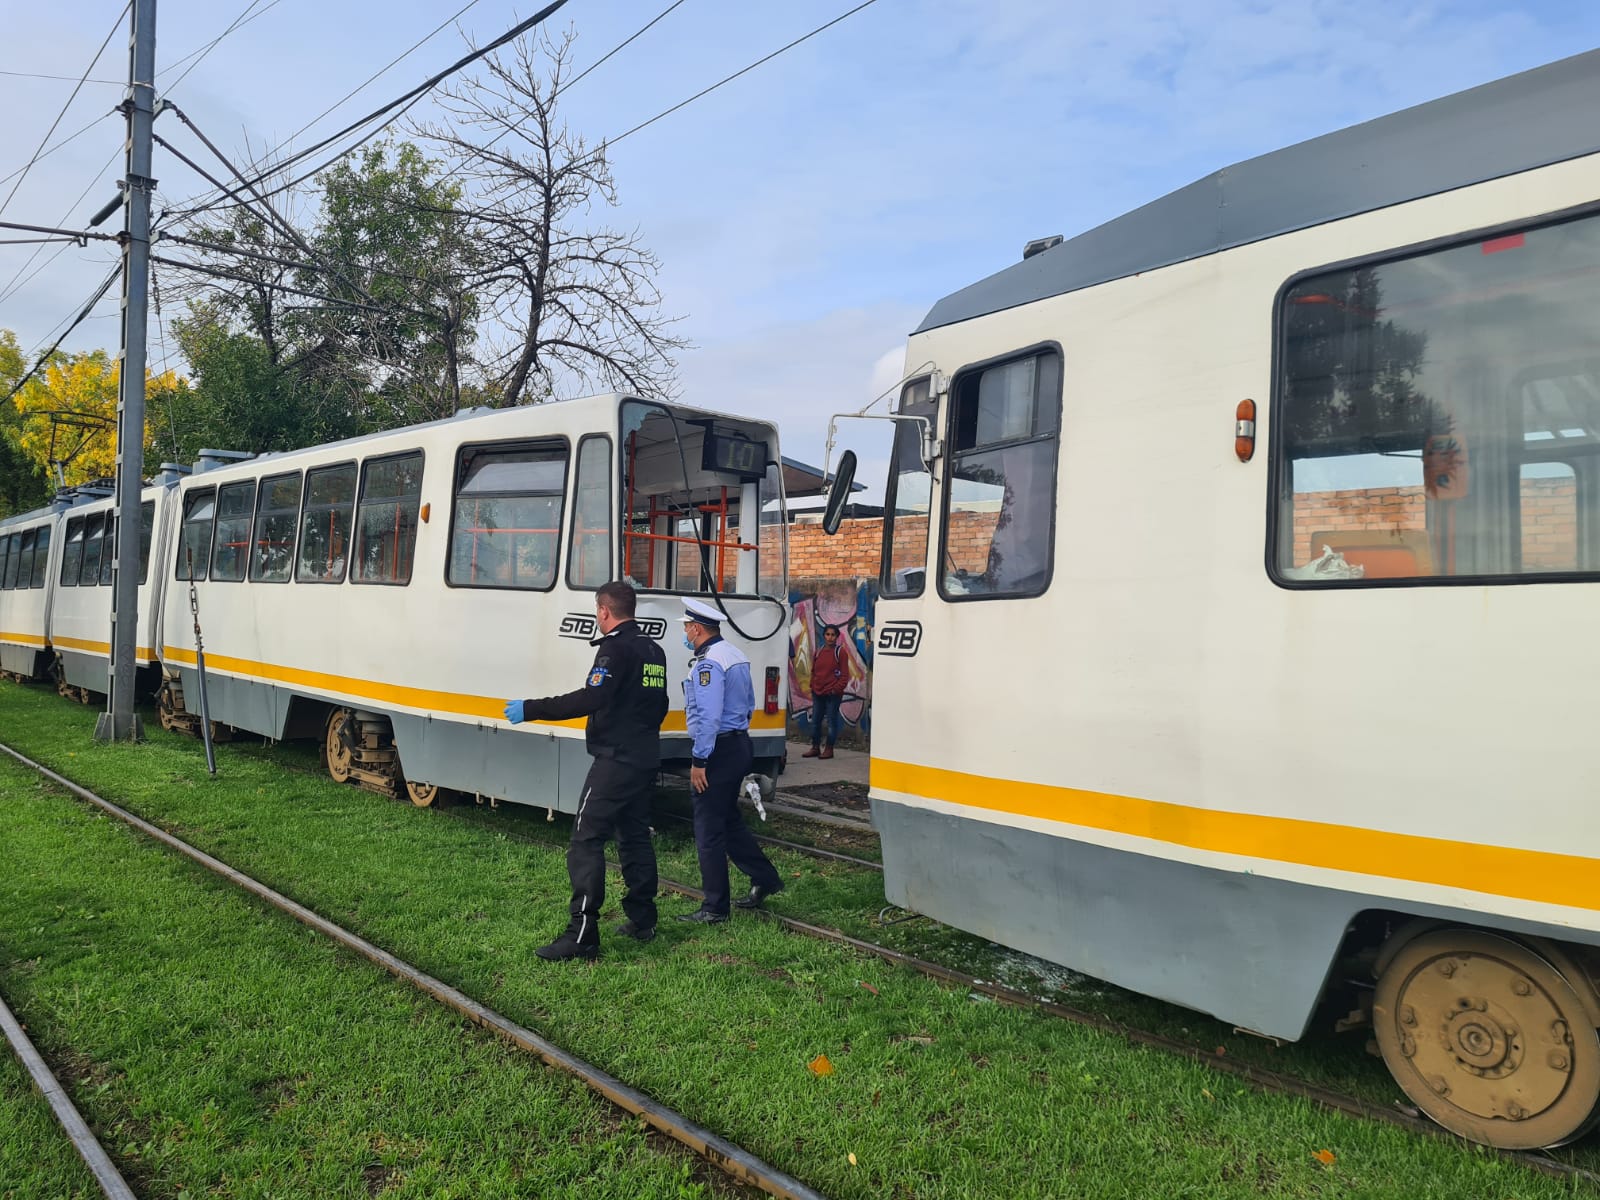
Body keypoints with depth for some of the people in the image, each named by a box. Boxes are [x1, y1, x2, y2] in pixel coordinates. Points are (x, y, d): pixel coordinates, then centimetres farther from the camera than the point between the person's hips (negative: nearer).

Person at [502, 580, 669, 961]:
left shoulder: (616, 647, -13)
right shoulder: (653, 649, 14)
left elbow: (591, 698, -24)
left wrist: (531, 709, -20)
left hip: (616, 759, -9)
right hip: (646, 760, 9)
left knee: (586, 840, -8)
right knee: (635, 836, 17)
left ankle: (582, 935, -12)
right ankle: (642, 921, 22)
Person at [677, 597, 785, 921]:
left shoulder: (707, 663, -17)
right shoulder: (736, 657, 14)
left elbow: (708, 716, -24)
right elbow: (749, 705, 21)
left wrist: (698, 760, -21)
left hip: (718, 750, -10)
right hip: (739, 745, 10)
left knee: (709, 829, -2)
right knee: (729, 820, 21)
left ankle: (714, 908, 4)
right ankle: (764, 879, 26)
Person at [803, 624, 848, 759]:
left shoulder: (840, 652, -4)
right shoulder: (819, 652, 11)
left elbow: (845, 674, -7)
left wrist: (836, 689, -13)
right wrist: (812, 687, 7)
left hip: (833, 694, -6)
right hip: (817, 693, 6)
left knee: (832, 721, 0)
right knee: (815, 721, 9)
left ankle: (829, 749, 8)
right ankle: (815, 748, 20)